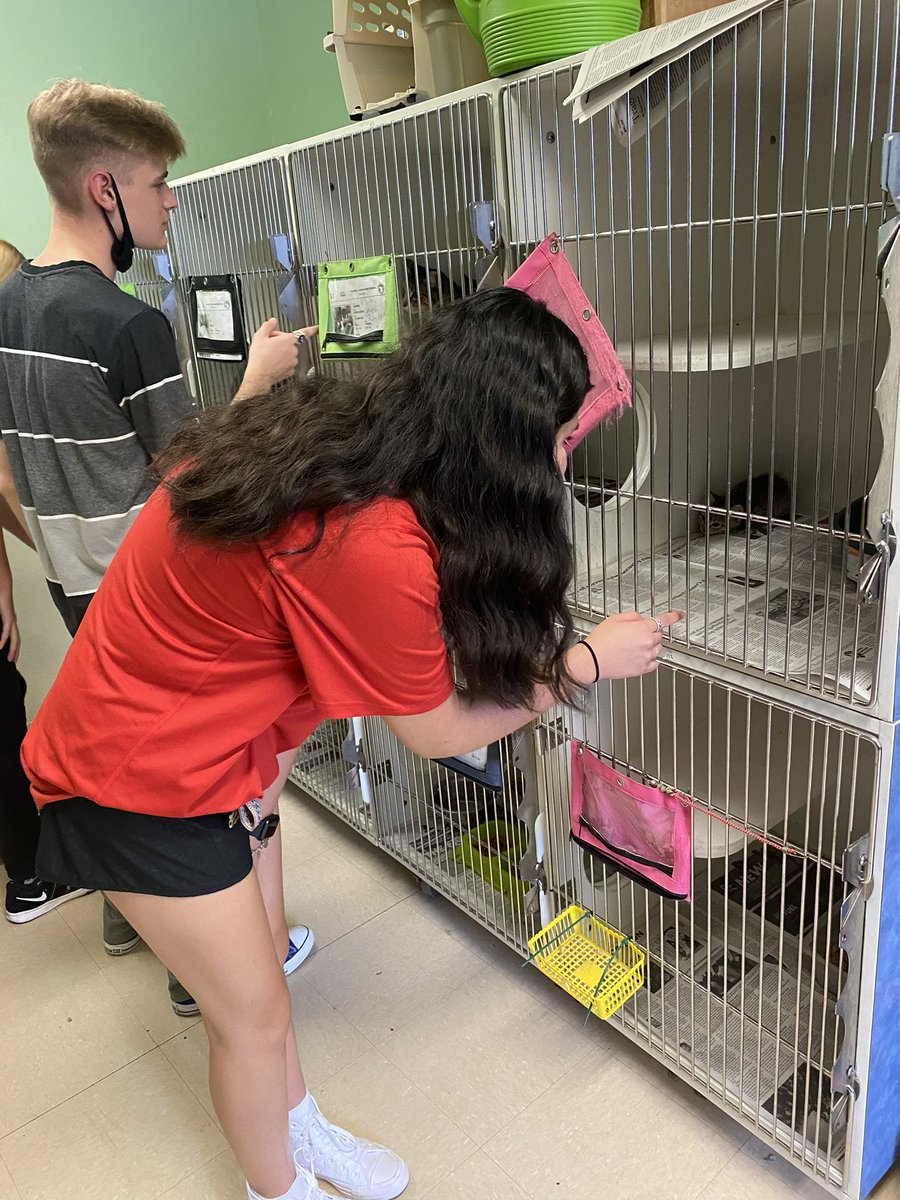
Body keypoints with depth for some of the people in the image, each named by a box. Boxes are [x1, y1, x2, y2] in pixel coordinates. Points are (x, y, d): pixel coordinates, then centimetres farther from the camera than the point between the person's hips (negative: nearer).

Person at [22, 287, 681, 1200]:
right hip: (142, 782, -8)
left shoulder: (328, 432, -8)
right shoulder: (377, 549, -35)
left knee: (259, 954, 23)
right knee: (253, 1015, 11)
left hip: (205, 736, 8)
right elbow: (435, 731, -17)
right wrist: (586, 662, -6)